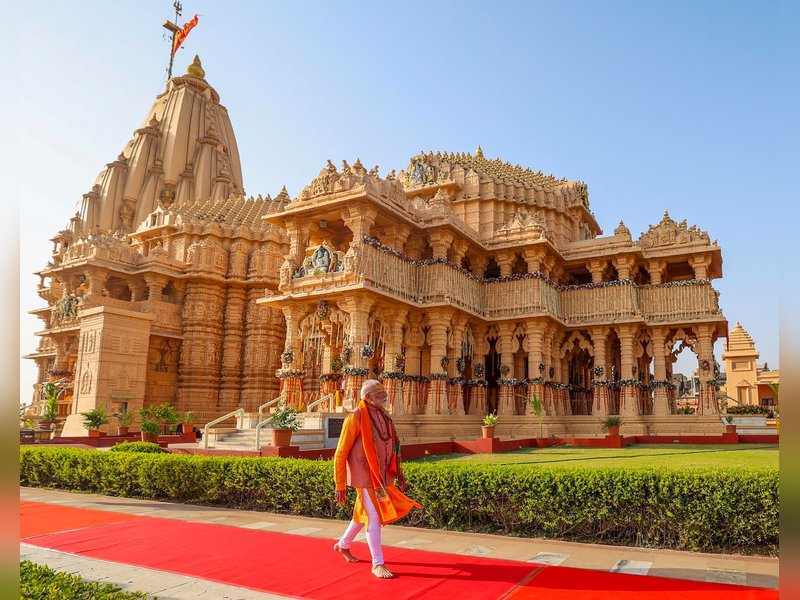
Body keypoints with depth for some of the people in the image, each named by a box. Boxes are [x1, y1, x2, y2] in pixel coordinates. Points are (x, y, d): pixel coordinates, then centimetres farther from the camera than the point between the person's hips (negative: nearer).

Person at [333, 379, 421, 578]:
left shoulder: (383, 416, 6)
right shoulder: (356, 417, -16)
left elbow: (393, 447, 15)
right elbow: (340, 454, -13)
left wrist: (399, 473, 11)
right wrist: (340, 485, -14)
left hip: (381, 476, 8)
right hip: (365, 476, -8)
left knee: (364, 513, 20)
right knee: (374, 517, -5)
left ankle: (343, 544, 41)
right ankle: (377, 564, 9)